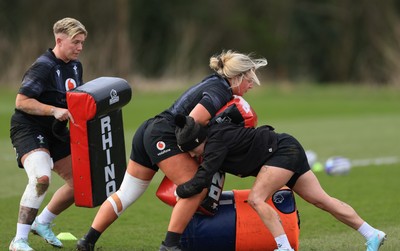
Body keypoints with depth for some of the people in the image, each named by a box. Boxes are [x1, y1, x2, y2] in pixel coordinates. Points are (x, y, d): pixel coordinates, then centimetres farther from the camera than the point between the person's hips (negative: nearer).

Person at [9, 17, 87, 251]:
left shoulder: (75, 66, 8)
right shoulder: (43, 67, -19)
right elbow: (21, 101, -22)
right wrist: (55, 111, -29)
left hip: (56, 131, 9)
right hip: (28, 129, -9)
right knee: (41, 178, -32)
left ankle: (42, 223, 30)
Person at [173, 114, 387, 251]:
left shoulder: (215, 142, -24)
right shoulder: (213, 137, 2)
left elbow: (201, 180, -29)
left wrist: (179, 191, -14)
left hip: (283, 150, -9)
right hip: (289, 152, 9)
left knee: (255, 199, -20)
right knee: (321, 200, 8)